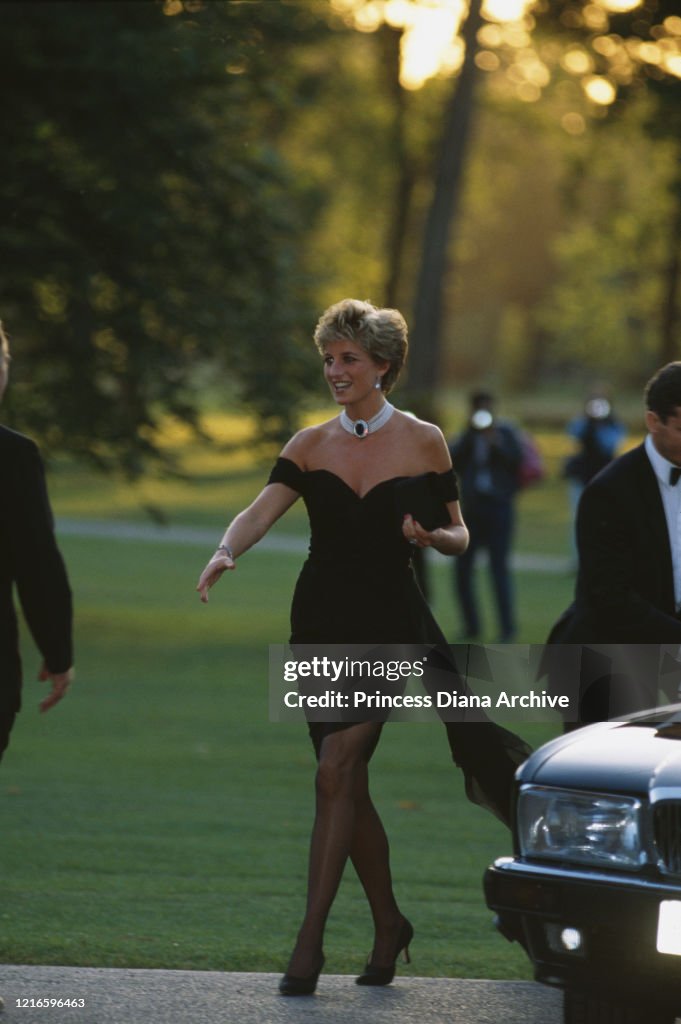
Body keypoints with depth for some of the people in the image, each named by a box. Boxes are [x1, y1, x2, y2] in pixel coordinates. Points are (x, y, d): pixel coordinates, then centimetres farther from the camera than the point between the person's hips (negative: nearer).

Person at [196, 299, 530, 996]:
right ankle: (387, 924, 25)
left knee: (337, 768, -16)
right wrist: (225, 554, -29)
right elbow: (262, 511, -9)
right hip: (322, 624, 4)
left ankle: (310, 939, -15)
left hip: (392, 624, -3)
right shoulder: (310, 446, 5)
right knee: (348, 782, 7)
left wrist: (430, 535, -18)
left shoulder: (423, 442, 0)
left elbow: (459, 538, 5)